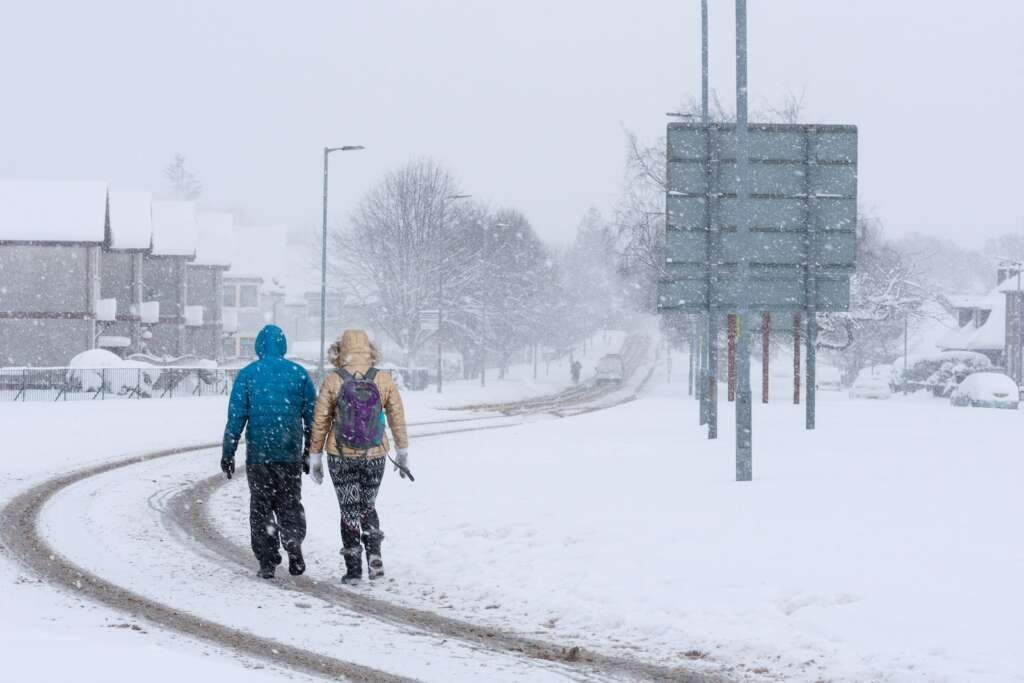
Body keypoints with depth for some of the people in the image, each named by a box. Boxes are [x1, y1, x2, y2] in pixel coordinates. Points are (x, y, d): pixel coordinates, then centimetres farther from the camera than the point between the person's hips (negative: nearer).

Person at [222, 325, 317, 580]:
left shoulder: (248, 374, -3)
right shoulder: (299, 373, 2)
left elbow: (236, 417, -5)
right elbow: (312, 417, 4)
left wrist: (228, 453, 1)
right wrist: (310, 452, 13)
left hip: (258, 454, -1)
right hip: (291, 453, 1)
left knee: (261, 506, 9)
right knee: (290, 503, 11)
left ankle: (267, 561, 5)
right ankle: (293, 542, -16)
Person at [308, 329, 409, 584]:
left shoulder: (333, 382, -8)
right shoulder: (384, 381, -3)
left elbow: (319, 422, -3)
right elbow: (398, 419, 4)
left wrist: (315, 456, 7)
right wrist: (402, 452, 16)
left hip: (341, 457, -2)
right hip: (374, 456, 2)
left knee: (350, 511, 8)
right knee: (368, 506, 19)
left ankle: (353, 568, 6)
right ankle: (374, 555, 1)